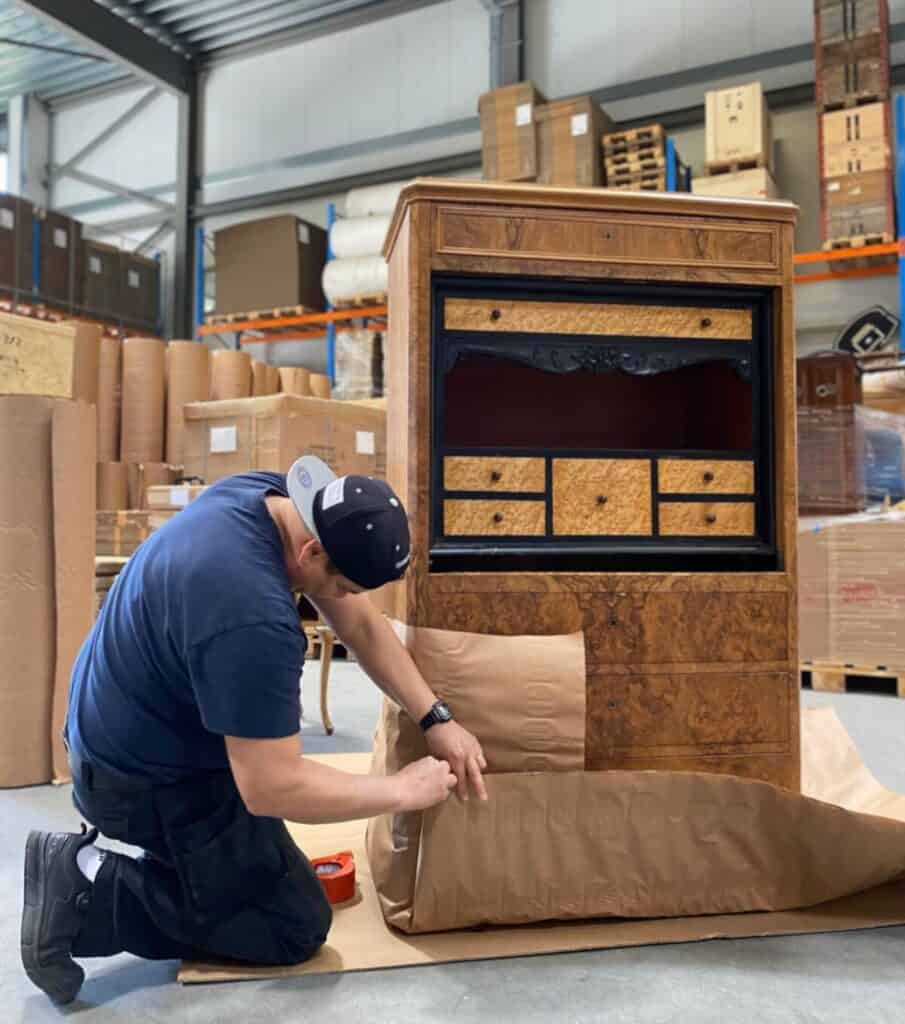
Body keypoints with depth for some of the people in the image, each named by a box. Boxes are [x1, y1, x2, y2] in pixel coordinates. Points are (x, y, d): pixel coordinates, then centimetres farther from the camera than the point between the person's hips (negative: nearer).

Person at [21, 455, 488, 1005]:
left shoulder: (272, 495, -10)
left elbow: (361, 622, -3)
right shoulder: (251, 619, -38)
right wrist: (405, 790, -19)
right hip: (150, 779, -9)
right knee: (298, 924, 3)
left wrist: (437, 718, -7)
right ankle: (90, 893, 1)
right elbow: (271, 789, -31)